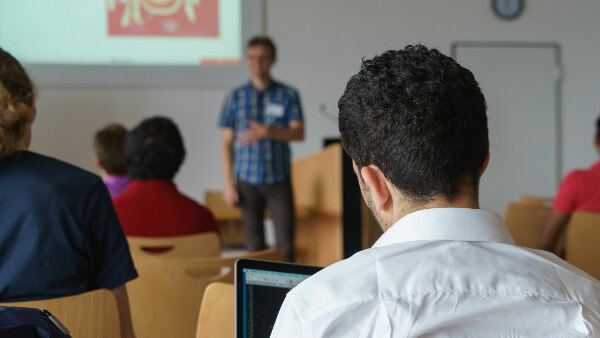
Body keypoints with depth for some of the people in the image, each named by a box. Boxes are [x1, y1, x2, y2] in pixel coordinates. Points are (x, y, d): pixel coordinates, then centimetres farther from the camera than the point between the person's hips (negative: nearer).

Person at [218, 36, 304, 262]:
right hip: (247, 181, 1)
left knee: (285, 241, -4)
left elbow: (298, 133, -6)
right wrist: (229, 184, 0)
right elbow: (227, 143, 6)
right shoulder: (236, 97, 5)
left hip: (279, 180, -1)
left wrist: (267, 131, -23)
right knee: (254, 243, 5)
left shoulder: (288, 95, 3)